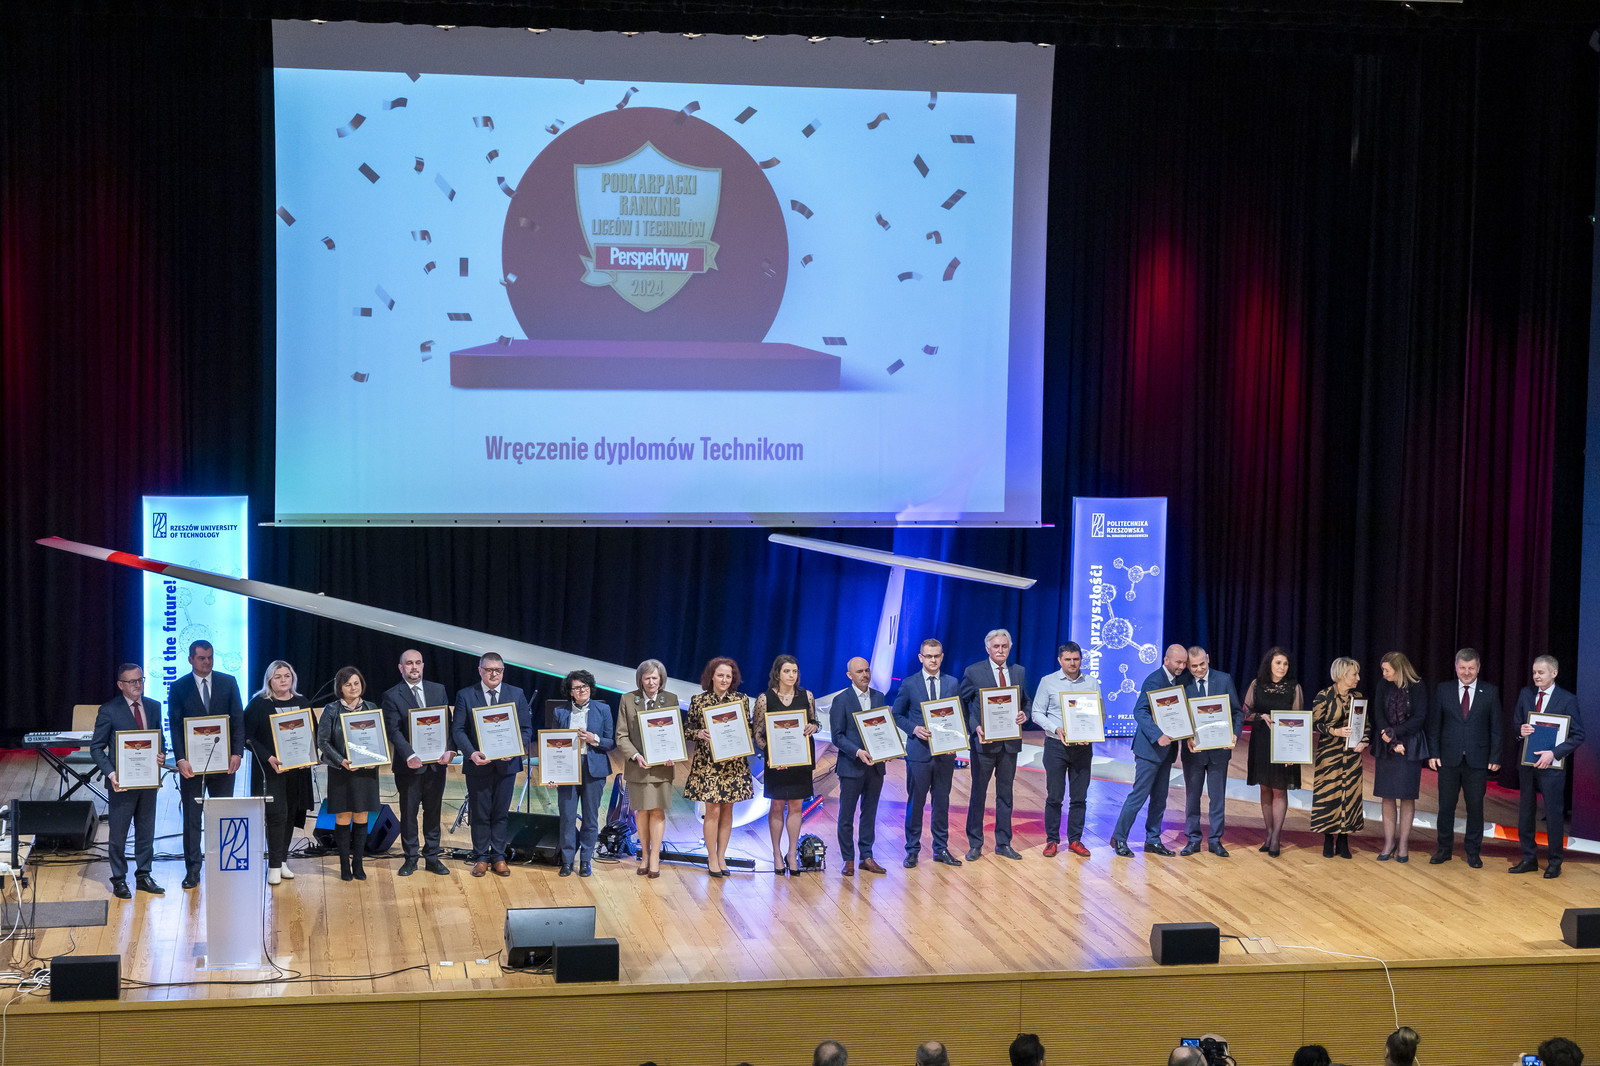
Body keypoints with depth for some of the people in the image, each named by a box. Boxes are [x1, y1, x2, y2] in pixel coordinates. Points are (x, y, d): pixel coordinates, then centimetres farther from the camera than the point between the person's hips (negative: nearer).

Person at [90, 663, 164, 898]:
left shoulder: (154, 707, 6)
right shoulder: (109, 710, -8)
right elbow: (96, 747, -6)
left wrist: (161, 755, -7)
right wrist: (110, 773, -18)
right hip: (122, 782, -4)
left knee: (146, 832, 12)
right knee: (118, 834, 5)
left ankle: (143, 876, 23)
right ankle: (119, 880, 16)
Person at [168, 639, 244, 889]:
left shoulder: (228, 683, 5)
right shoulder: (178, 688, 1)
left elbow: (238, 720, 3)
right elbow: (175, 726, -4)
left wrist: (236, 753, -8)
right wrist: (181, 759, -15)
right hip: (192, 762, -1)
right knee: (191, 818, 3)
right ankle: (193, 870, 9)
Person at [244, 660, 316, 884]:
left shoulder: (302, 703, 10)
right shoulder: (258, 704, -3)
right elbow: (248, 737, -6)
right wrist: (268, 758, -17)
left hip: (297, 770, 4)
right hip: (270, 770, -4)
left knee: (290, 815, 7)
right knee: (277, 814, -10)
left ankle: (282, 861, 18)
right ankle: (274, 866, -6)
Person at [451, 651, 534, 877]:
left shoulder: (516, 695, 5)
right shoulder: (465, 696, 0)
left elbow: (526, 728, 3)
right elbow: (458, 729, -4)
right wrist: (471, 753, -20)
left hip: (506, 764, 1)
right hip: (478, 764, -1)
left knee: (501, 813, 7)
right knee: (479, 814, 5)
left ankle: (499, 857, 16)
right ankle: (481, 858, 15)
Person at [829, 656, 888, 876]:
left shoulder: (879, 698, 9)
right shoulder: (841, 700, -5)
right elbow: (837, 736, -7)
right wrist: (857, 752, -21)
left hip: (876, 765, 4)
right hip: (851, 766, -4)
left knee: (870, 813, 10)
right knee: (847, 815, 2)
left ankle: (867, 856, 18)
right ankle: (848, 860, 10)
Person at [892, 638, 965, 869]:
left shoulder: (952, 683, 6)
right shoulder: (908, 684, -1)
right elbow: (897, 715, 4)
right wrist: (914, 729, -13)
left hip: (945, 752, 2)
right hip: (918, 752, -2)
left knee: (942, 801, 9)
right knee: (915, 801, 2)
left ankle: (941, 849, 19)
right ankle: (912, 850, 12)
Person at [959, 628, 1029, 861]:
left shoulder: (1019, 672, 7)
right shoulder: (974, 672, -4)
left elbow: (1025, 701, 14)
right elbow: (962, 704, -1)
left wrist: (1024, 714, -9)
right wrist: (975, 728, -13)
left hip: (1010, 742, 3)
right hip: (984, 741, -3)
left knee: (1005, 793, 10)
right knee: (978, 794, 4)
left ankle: (1003, 843, 19)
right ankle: (975, 844, 12)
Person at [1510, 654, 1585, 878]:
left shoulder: (1567, 700, -7)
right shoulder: (1526, 695, 7)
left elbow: (1578, 735, -8)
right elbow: (1517, 724, 15)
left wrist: (1554, 753, -19)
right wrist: (1521, 730, -10)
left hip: (1551, 765, -5)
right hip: (1527, 763, 5)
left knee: (1554, 815, 2)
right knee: (1525, 813, 11)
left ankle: (1555, 862, 14)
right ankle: (1529, 859, 22)